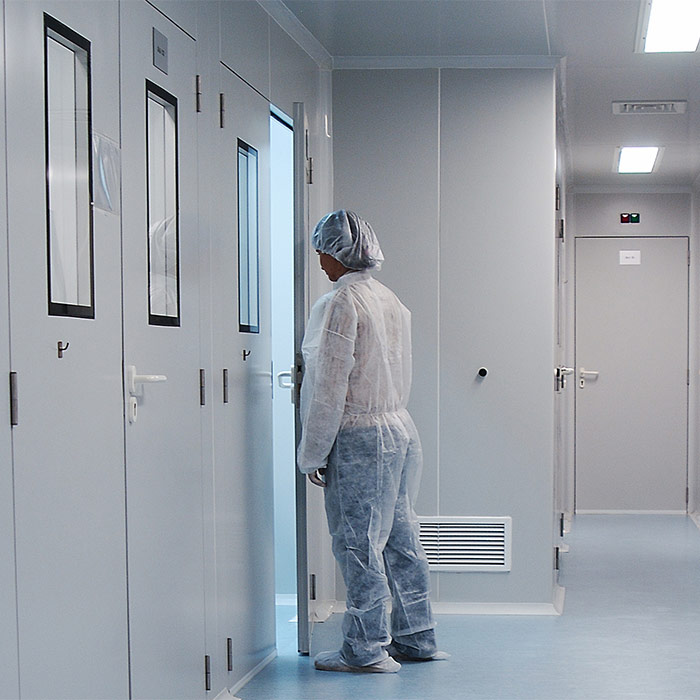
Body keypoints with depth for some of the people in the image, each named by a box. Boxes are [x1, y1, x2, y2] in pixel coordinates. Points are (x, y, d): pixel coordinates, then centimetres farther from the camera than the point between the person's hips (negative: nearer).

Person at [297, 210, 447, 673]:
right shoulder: (391, 300, 12)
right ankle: (417, 639, 22)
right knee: (400, 539, 14)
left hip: (359, 438, -9)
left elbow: (330, 388, -16)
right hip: (400, 429, 9)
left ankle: (367, 649, 6)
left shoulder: (339, 304, -15)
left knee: (358, 544, 0)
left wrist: (312, 453, -10)